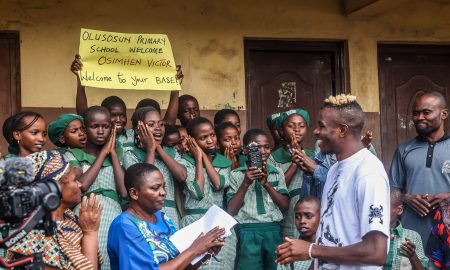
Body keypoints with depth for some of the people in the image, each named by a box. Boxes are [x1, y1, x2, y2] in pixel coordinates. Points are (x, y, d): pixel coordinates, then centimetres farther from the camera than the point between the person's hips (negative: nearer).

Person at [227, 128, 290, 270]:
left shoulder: (277, 173, 9)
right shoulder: (236, 175, 2)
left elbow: (285, 206, 2)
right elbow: (231, 210, -2)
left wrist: (266, 184, -10)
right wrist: (246, 183, -14)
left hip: (273, 231, 2)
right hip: (248, 233, -2)